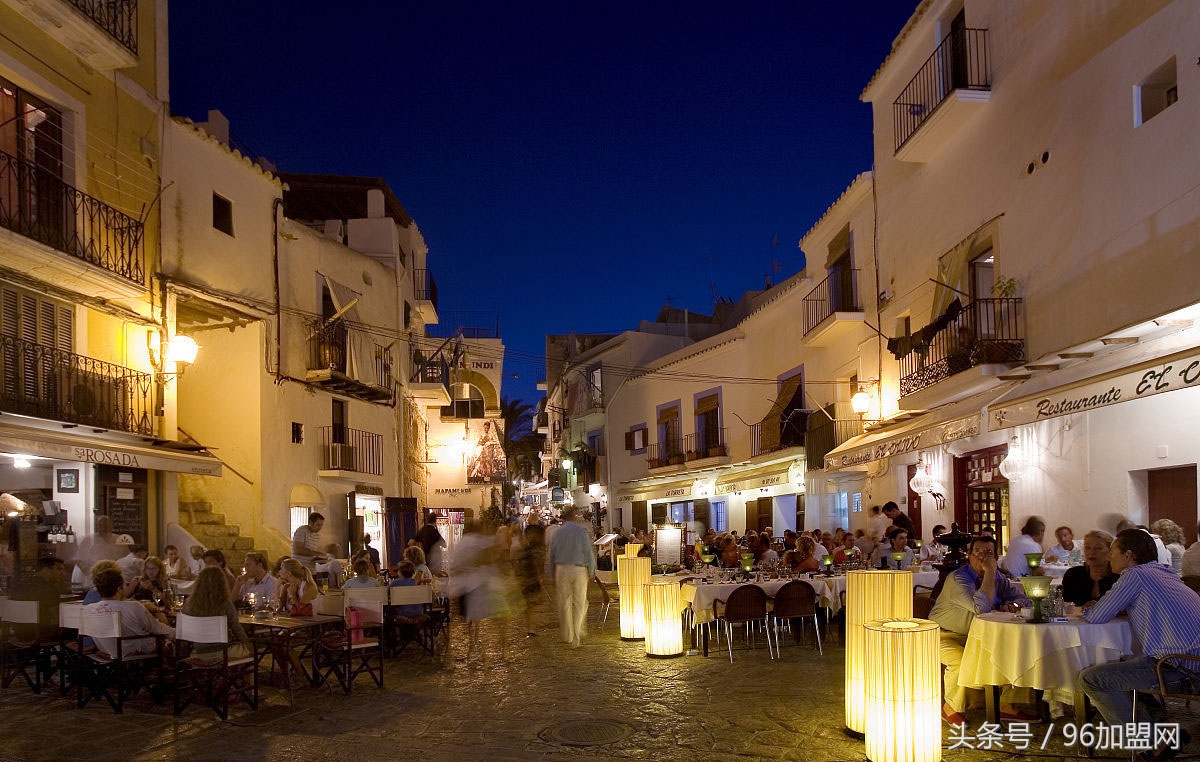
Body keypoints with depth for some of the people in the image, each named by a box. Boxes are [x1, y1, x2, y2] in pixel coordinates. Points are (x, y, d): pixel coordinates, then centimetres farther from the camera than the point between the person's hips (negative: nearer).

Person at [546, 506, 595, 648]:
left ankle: (567, 637, 16)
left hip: (561, 569, 3)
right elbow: (589, 554, -6)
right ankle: (576, 636, 2)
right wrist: (591, 573, 7)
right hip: (579, 569, -3)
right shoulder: (581, 531, -7)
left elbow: (551, 557, 10)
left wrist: (553, 577, 19)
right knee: (579, 603, 6)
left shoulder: (558, 533, 5)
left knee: (564, 603, 9)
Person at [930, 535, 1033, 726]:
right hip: (947, 636, -7)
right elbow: (981, 608, -32)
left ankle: (1006, 705, 7)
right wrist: (989, 573, -28)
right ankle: (951, 708, -10)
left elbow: (1024, 599, 8)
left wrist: (1011, 605, -15)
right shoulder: (957, 578, -20)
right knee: (961, 661, -36)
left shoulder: (999, 579, 6)